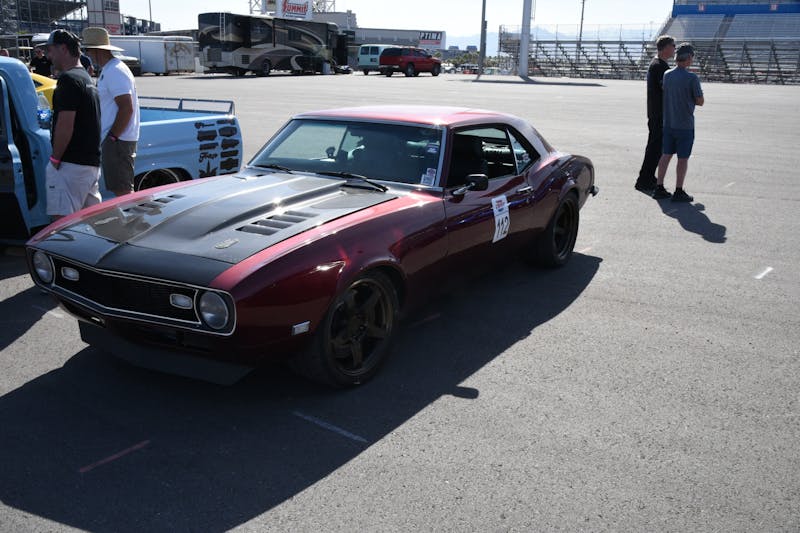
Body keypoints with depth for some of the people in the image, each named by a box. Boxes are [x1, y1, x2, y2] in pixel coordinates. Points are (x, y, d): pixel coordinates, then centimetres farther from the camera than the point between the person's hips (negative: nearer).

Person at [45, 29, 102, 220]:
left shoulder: (68, 79, -13)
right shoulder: (87, 78, 18)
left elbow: (65, 126, -20)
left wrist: (55, 159, -12)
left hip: (71, 164, -10)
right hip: (92, 162, 10)